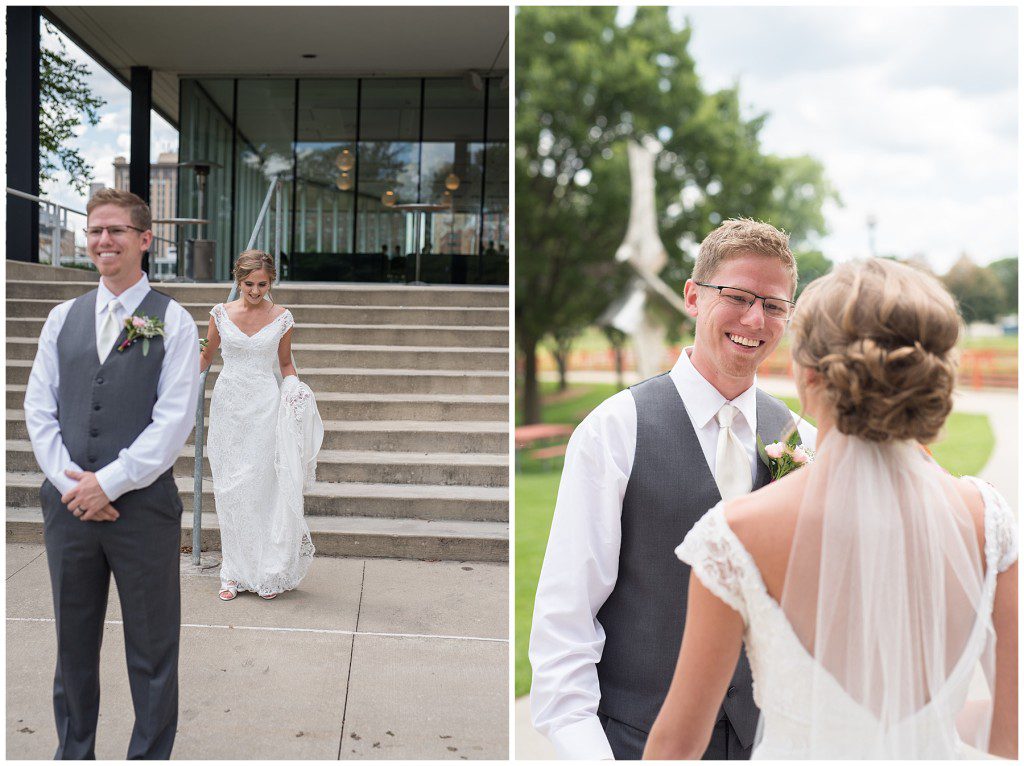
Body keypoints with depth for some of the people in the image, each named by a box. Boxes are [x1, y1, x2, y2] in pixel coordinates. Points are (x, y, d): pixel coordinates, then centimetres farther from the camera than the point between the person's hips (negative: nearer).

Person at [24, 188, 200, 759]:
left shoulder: (173, 321, -2)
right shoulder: (63, 318, 11)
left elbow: (175, 418, -10)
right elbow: (39, 408, 6)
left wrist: (109, 482, -14)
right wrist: (70, 482, -7)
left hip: (144, 506, -4)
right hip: (69, 506, 4)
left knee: (152, 651, 7)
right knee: (73, 646, 16)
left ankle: (151, 754, 22)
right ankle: (73, 753, 33)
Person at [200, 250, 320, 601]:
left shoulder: (281, 317, 1)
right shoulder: (221, 313, 3)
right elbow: (206, 355, 13)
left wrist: (294, 389, -6)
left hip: (266, 407, -2)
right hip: (228, 404, 2)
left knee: (263, 487, -3)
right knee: (229, 490, 4)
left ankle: (269, 572, 11)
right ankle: (236, 572, 15)